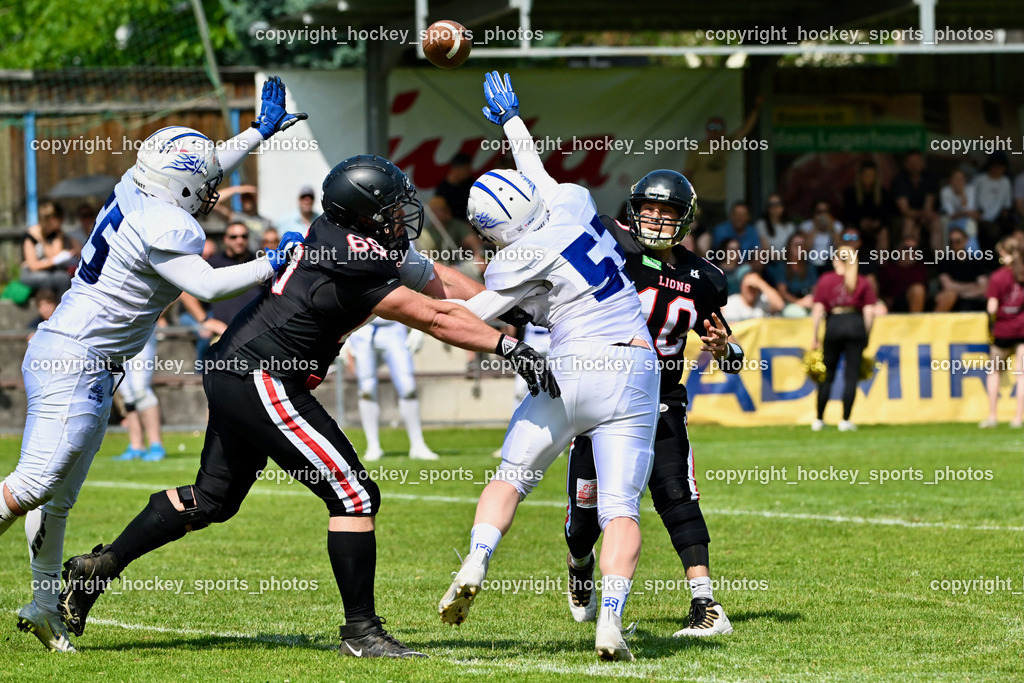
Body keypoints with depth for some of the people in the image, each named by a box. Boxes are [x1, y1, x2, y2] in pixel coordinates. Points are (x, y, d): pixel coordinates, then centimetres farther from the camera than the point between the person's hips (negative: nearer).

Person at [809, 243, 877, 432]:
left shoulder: (825, 280, 5)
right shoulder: (863, 282, 7)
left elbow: (818, 310, 1)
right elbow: (869, 312, 1)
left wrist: (815, 337, 4)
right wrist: (866, 336, 10)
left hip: (833, 324, 0)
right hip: (856, 324, 0)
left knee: (827, 375, 9)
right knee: (852, 375, 2)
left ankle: (819, 420, 13)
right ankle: (845, 420, -1)